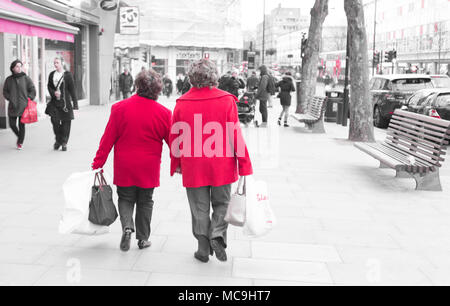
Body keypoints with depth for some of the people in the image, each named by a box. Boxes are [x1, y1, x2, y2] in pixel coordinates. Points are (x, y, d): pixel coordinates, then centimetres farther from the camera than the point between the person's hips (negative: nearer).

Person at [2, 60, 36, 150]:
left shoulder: (26, 78, 0)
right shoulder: (9, 79, 5)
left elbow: (33, 90, 3)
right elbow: (5, 91, 12)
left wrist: (28, 99, -4)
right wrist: (10, 98, -2)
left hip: (23, 106, -2)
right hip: (12, 106, 2)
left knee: (21, 125, -2)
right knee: (12, 124, 1)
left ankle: (20, 143, 11)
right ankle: (19, 137, 29)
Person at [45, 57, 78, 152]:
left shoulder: (67, 75, -1)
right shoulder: (52, 74, 10)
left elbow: (72, 89, -2)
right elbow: (49, 86, 16)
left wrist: (75, 104, -5)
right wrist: (54, 93, -8)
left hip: (65, 102, -2)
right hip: (55, 102, 3)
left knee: (66, 122, 0)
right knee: (55, 121, -6)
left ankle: (64, 142, 13)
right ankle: (58, 140, 16)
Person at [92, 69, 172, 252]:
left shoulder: (119, 108, -9)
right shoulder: (163, 113, -8)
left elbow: (108, 139, -6)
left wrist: (98, 164, 0)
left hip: (124, 168, 0)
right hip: (149, 168, 0)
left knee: (125, 199, 17)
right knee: (145, 202, 15)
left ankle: (127, 227, -6)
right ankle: (143, 238, 22)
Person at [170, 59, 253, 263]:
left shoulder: (182, 103, -3)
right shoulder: (226, 100, -8)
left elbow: (175, 137, 5)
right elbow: (236, 135, -9)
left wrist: (176, 164, 19)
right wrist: (245, 166, -3)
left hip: (193, 167, 1)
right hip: (222, 166, -1)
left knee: (200, 209, 14)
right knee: (221, 204, 19)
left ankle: (203, 249, 19)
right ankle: (217, 235, -1)